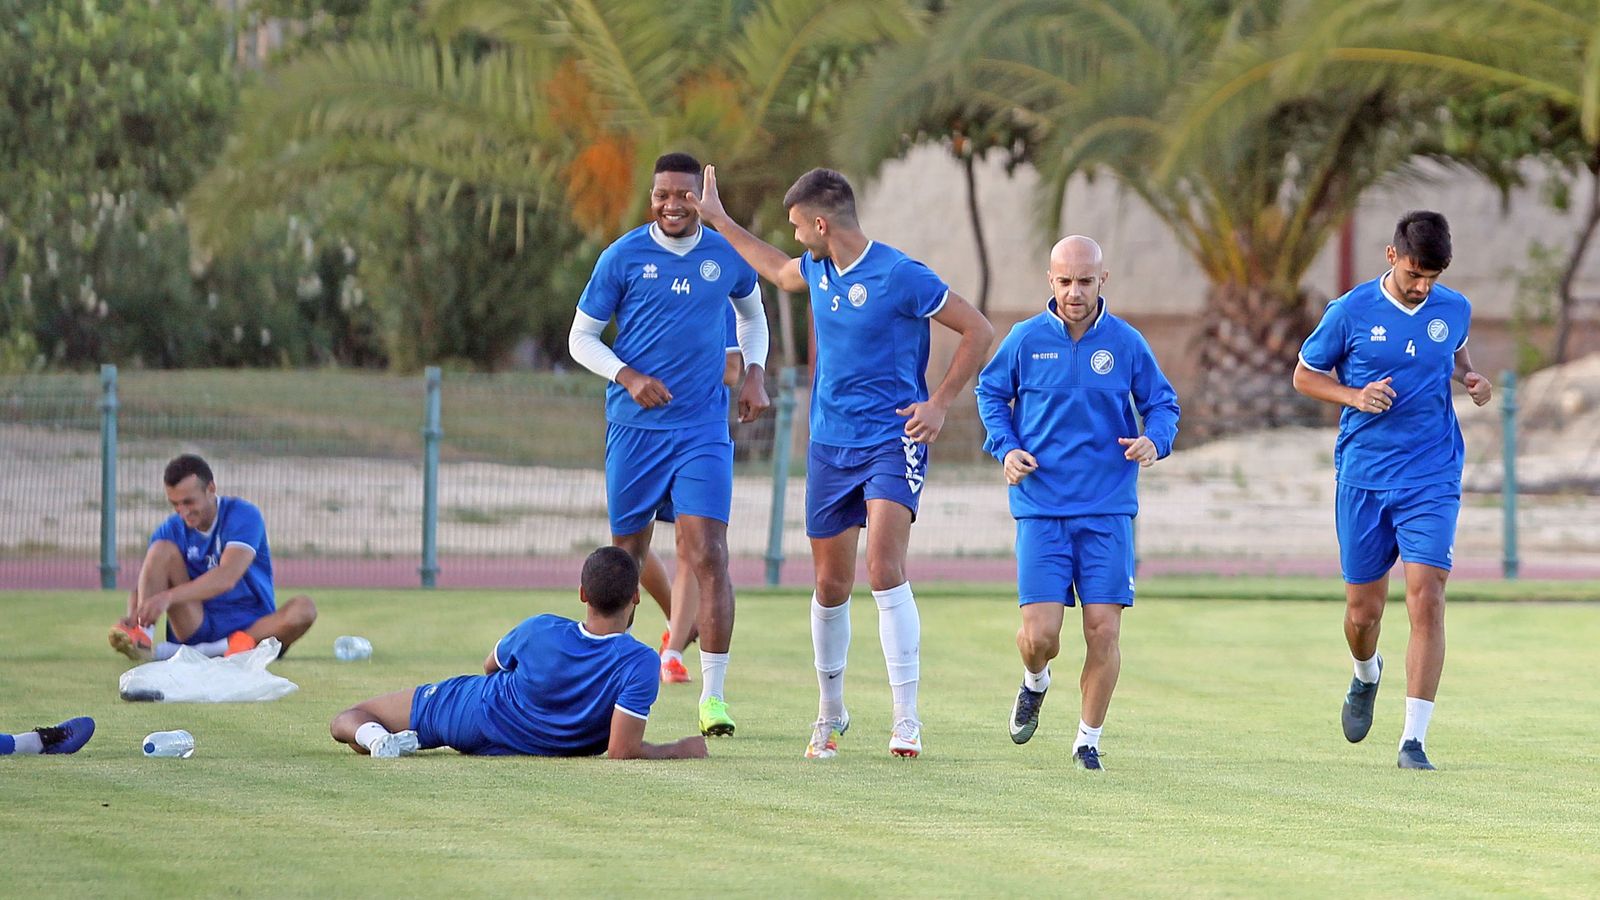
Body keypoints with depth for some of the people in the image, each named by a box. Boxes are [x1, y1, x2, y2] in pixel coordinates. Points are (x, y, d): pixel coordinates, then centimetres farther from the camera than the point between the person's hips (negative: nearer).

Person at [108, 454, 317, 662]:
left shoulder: (243, 516, -12)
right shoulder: (171, 530, 2)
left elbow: (227, 578, -28)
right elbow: (141, 588, -2)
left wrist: (169, 596, -40)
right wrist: (133, 616, -27)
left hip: (251, 628, -2)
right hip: (198, 627, 2)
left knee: (303, 608, -34)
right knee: (163, 549, -13)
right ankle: (143, 638, -30)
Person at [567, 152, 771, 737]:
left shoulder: (727, 256, 4)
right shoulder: (623, 257, -3)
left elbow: (751, 313, 25)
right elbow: (581, 338, 2)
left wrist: (755, 372, 10)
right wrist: (629, 376, -14)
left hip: (703, 430, 0)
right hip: (635, 426, 0)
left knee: (708, 556, -12)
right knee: (627, 556, 8)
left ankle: (713, 694, -10)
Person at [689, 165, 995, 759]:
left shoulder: (900, 276, -14)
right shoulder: (818, 269, 8)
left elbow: (978, 332, -9)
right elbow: (780, 273, 34)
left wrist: (939, 404, -12)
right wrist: (719, 221, 38)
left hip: (892, 440, -7)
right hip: (829, 443, 7)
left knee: (885, 569, -21)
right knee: (831, 584, 9)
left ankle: (906, 720, -21)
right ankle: (830, 714, 25)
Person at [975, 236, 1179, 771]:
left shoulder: (1126, 343, 1)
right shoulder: (1025, 340, 0)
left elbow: (1162, 403, 12)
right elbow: (990, 392, 15)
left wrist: (1154, 441, -10)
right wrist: (1005, 447, -1)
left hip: (1108, 510, 0)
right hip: (1041, 508, 0)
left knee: (1103, 630, -6)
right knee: (1039, 635, -9)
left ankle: (1089, 740, 12)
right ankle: (1035, 684, 27)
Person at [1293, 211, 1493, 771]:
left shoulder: (1454, 310, 2)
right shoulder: (1351, 311, -5)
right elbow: (1305, 374, 5)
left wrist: (1470, 379, 2)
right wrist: (1354, 396, -13)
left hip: (1432, 479, 0)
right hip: (1363, 478, 0)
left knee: (1426, 599, -14)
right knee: (1363, 610, 7)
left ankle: (1414, 739, -12)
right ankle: (1366, 676, 44)